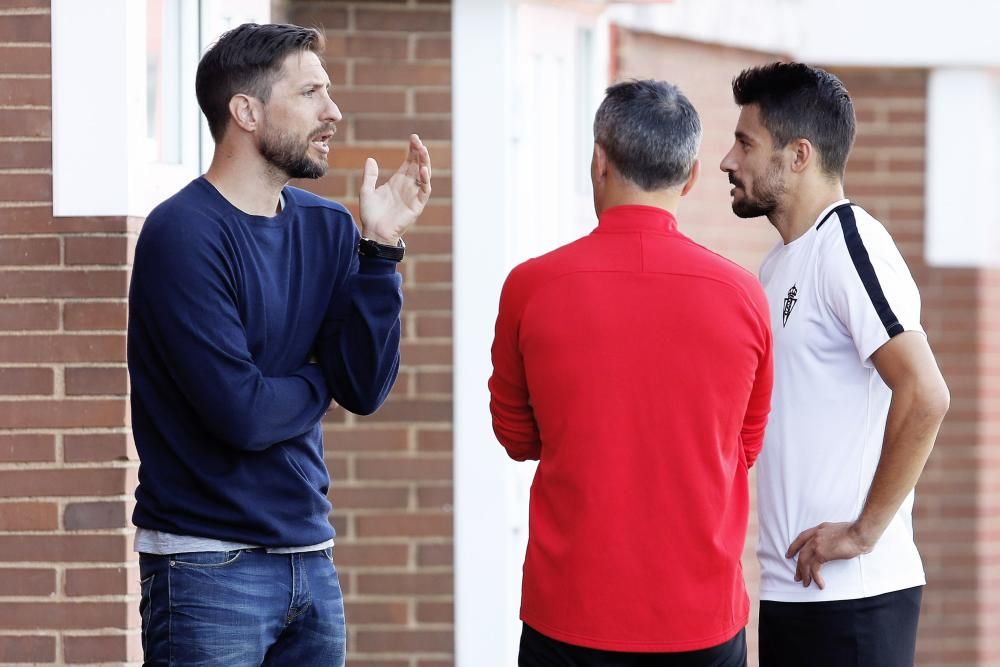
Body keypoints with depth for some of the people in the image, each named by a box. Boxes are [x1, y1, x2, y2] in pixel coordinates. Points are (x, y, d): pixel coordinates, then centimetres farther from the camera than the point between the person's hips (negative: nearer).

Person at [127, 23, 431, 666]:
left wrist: (380, 247, -8)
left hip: (311, 557, 6)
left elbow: (366, 390, -2)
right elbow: (242, 413, -21)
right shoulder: (182, 234, -15)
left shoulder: (326, 227, 6)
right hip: (210, 567, -6)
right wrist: (318, 381, -1)